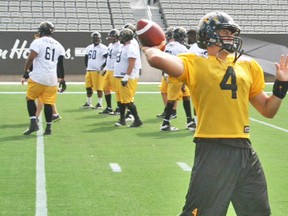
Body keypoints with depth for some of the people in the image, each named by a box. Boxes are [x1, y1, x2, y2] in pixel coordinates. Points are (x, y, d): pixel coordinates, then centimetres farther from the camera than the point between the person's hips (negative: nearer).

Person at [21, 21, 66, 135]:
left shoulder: (37, 42, -3)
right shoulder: (58, 45, 12)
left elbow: (30, 58, -11)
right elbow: (61, 65, 11)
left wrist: (25, 72, -2)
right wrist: (62, 80, 15)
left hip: (37, 77, -4)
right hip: (52, 78, 4)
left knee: (30, 98, 12)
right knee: (48, 102, 8)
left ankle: (33, 123, 0)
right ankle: (48, 127, 8)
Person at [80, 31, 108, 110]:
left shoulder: (103, 48, -8)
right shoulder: (89, 48, 14)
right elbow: (86, 58, 24)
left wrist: (102, 68, -14)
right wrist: (87, 67, 14)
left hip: (98, 71, -7)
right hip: (89, 70, 7)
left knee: (98, 88, -3)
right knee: (88, 87, 10)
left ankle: (99, 104, 5)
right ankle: (88, 103, 19)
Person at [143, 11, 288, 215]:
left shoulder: (247, 65, 15)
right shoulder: (195, 64, -1)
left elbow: (268, 110, 21)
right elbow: (158, 59, -21)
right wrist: (150, 49, 0)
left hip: (245, 151, 6)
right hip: (213, 151, -6)